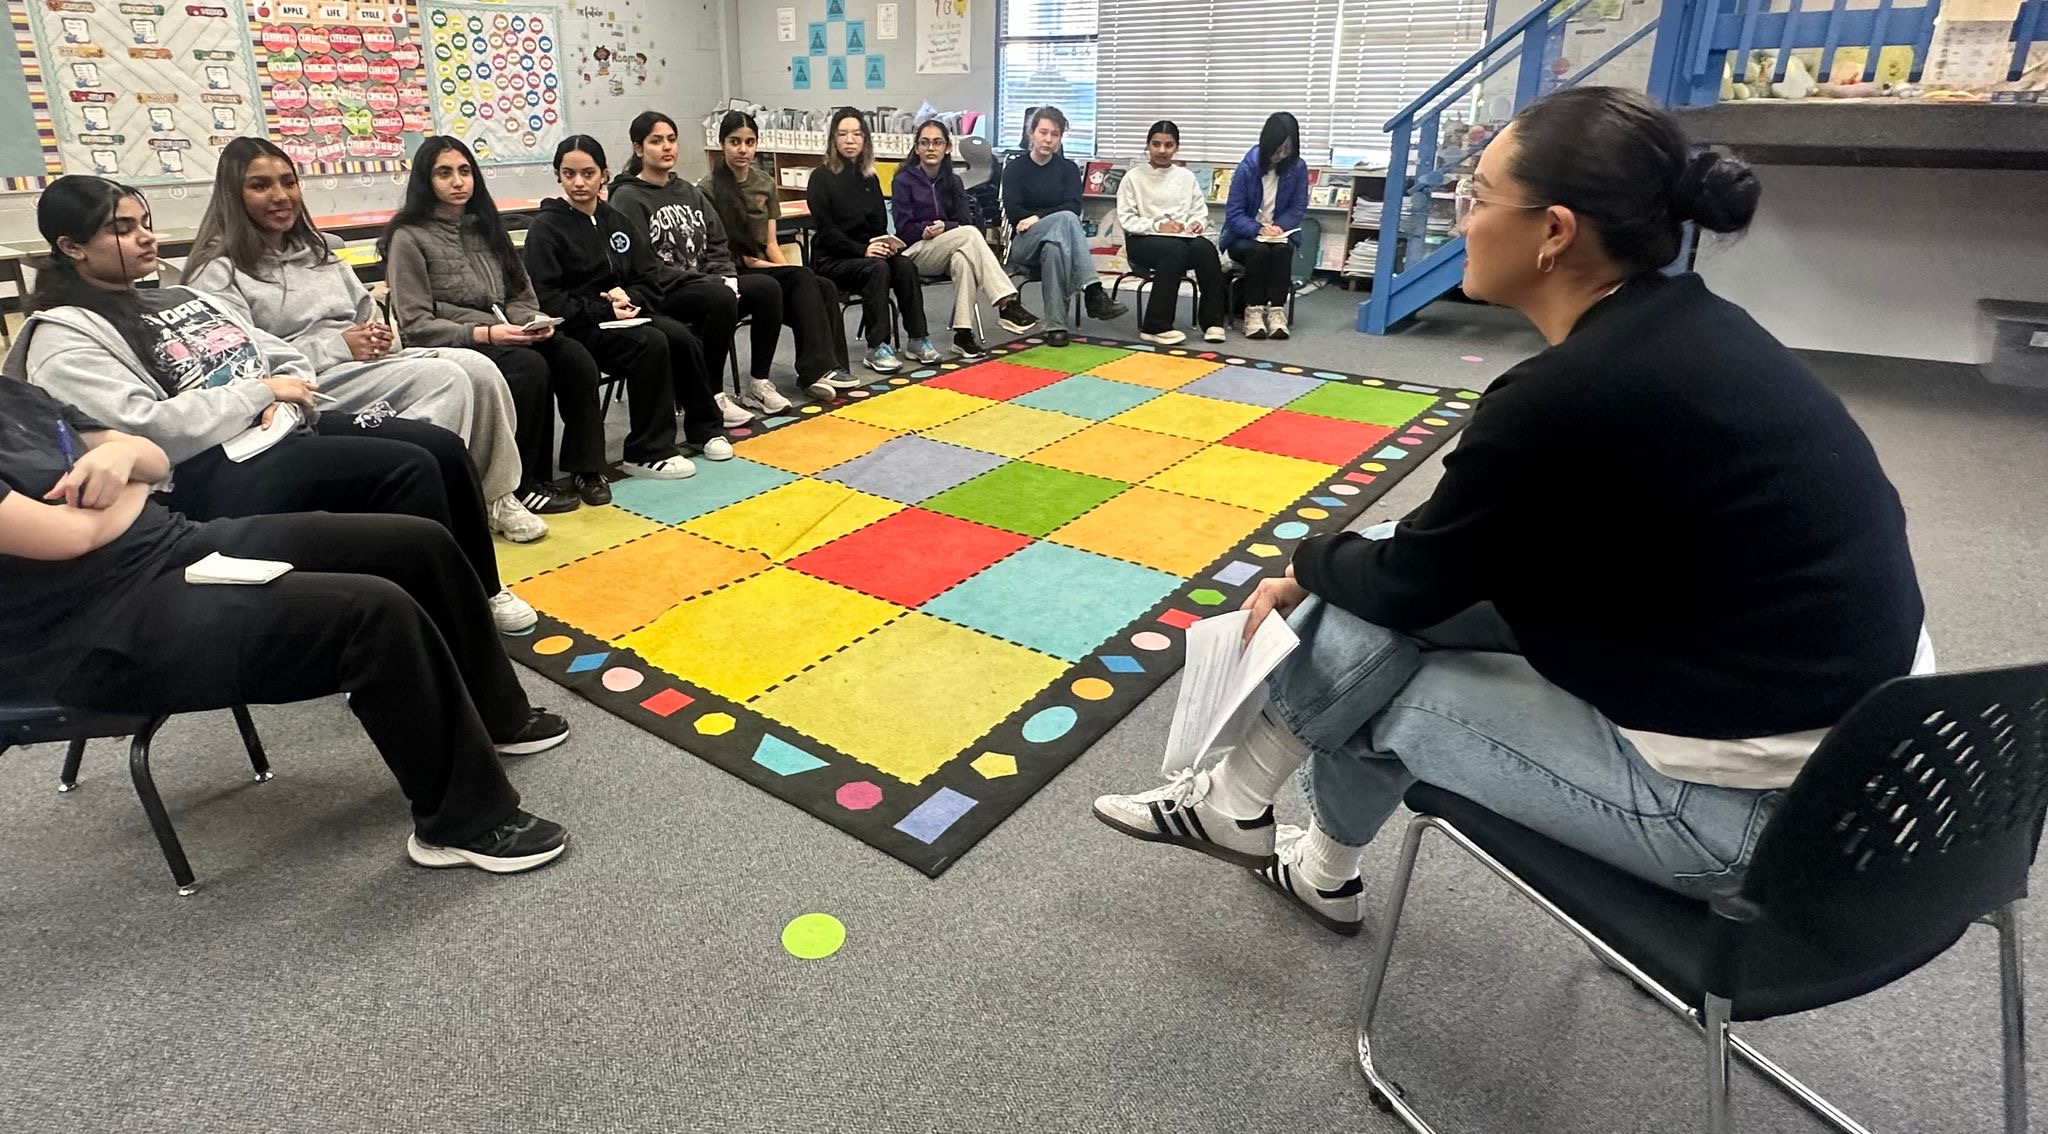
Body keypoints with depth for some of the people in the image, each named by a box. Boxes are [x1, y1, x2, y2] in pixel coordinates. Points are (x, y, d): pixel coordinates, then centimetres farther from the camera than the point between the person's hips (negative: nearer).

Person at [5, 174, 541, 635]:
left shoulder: (181, 298, 22)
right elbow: (148, 428, -16)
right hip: (212, 471, -8)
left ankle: (480, 592, 2)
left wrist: (285, 400, -4)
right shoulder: (64, 339, -2)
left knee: (442, 447, -11)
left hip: (284, 426, 8)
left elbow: (282, 354, 19)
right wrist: (262, 391, -11)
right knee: (409, 470, -26)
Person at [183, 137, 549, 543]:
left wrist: (379, 335, 0)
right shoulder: (220, 273, -1)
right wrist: (338, 347, -17)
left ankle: (497, 496, -7)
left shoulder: (318, 249, 22)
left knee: (477, 367, -18)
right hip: (309, 386, -7)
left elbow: (367, 310, 25)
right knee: (443, 379, -29)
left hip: (368, 361, 7)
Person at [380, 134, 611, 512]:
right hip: (450, 350, -5)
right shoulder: (409, 237, -2)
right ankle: (525, 482, -23)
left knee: (575, 357, -23)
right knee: (530, 367, -34)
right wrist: (484, 333, -21)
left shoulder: (484, 226, 18)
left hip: (505, 338, 6)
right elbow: (414, 325, -10)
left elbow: (520, 294, 17)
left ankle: (584, 467, -16)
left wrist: (533, 321, -7)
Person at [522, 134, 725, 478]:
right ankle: (648, 452, -23)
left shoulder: (616, 221, 14)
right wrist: (605, 310, -20)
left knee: (683, 339, -21)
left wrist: (629, 297, -11)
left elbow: (648, 279, 11)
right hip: (577, 326, -5)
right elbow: (547, 299, -12)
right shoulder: (546, 227, -4)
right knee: (651, 344, -30)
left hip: (625, 312, 6)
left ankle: (704, 428, -2)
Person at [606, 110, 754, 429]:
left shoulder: (687, 192, 20)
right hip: (659, 295, -6)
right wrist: (708, 282, -18)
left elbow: (717, 243, 14)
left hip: (703, 284, 6)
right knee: (721, 299, -33)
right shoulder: (627, 198, -2)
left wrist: (725, 277, -9)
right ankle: (710, 396, -19)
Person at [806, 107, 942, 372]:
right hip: (833, 260, -5)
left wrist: (885, 245, -10)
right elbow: (826, 231, -11)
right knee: (877, 269, -33)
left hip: (869, 252, 5)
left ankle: (917, 339, -22)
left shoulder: (870, 178, 15)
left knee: (905, 265, -24)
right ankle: (876, 348, -32)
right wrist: (863, 250, -22)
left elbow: (881, 224, 14)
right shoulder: (821, 177, -3)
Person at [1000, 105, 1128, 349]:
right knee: (1066, 220, -34)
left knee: (1055, 248, -39)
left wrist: (1039, 218, -15)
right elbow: (1013, 212, -6)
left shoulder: (1068, 168, 13)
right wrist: (1054, 218, -10)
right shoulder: (1015, 168, 8)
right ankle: (1093, 292, -48)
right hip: (1023, 245, -2)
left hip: (1058, 239, 2)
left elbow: (1074, 207, -4)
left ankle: (1056, 326, -46)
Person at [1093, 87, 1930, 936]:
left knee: (1372, 673, 1)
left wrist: (1313, 562, 10)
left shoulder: (1569, 395, -25)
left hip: (1755, 797, -8)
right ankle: (1236, 802, 24)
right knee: (1368, 589, 6)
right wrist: (1333, 570, 12)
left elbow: (1412, 584, -10)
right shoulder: (1681, 328, 2)